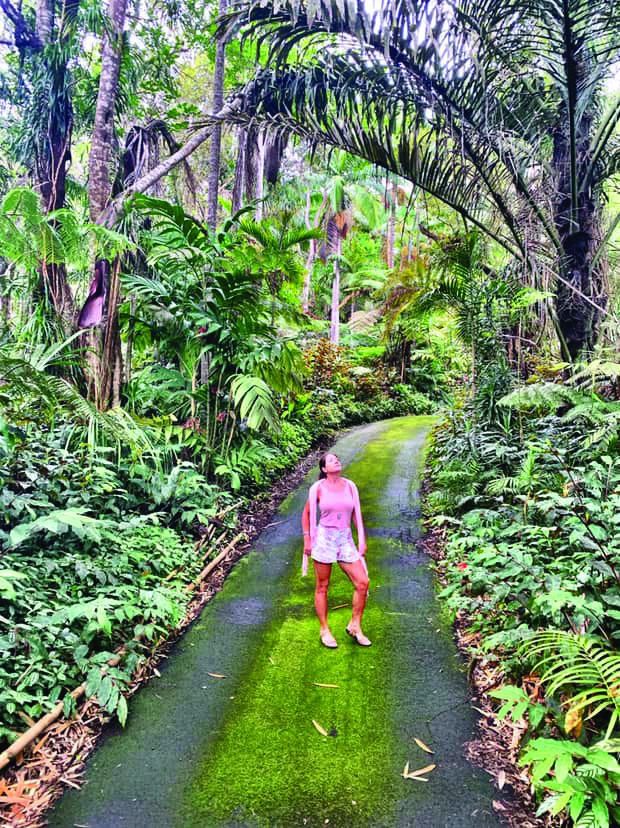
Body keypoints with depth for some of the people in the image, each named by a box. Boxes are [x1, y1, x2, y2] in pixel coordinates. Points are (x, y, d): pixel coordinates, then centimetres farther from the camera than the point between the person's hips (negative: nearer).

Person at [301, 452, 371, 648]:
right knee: (322, 587, 6)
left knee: (363, 582, -2)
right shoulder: (318, 488, -5)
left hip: (345, 540, 4)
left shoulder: (350, 486, 4)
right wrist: (307, 540, 2)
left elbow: (357, 514, 11)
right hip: (324, 538, -3)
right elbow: (307, 514, 5)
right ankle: (324, 630, 21)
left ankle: (355, 627, 15)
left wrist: (362, 540, 10)